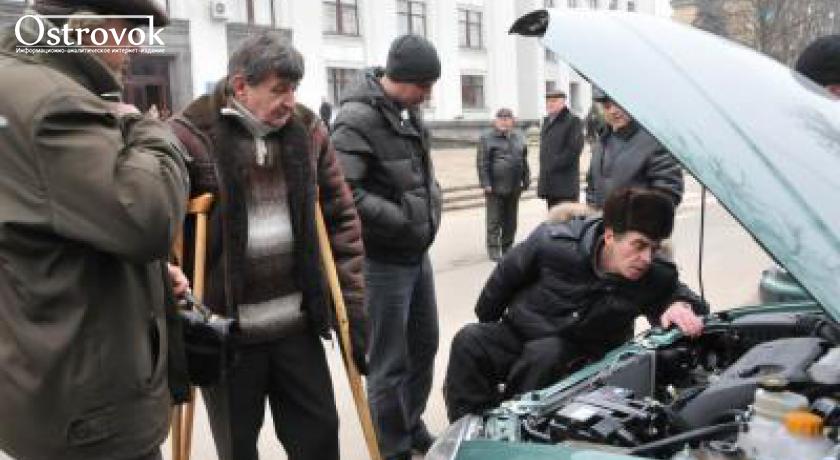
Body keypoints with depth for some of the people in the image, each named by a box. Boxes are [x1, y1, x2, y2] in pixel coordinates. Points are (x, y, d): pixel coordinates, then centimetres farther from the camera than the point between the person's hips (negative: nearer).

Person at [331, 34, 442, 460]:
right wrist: (404, 219, -21)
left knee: (424, 346, 20)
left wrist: (432, 201, 5)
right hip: (384, 259, -9)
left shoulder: (406, 110, 10)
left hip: (418, 253, 9)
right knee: (390, 362, 3)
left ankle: (412, 426, 40)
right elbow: (343, 192, -28)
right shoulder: (357, 119, -19)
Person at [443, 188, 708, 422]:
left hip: (575, 355, 0)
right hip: (516, 334, 1)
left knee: (545, 354, -36)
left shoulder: (656, 277, -19)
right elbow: (506, 276, -4)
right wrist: (486, 322, 11)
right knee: (469, 341, -27)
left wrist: (681, 307, -27)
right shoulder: (553, 241, -21)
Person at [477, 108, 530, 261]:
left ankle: (507, 247, 22)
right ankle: (493, 249, 5)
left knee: (511, 221, 11)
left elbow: (524, 161, 17)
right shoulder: (486, 138, -2)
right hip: (495, 187, -5)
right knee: (494, 221, -2)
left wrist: (526, 180, 12)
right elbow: (482, 163, -7)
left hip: (514, 188, 5)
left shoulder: (519, 138, 14)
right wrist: (486, 183, -13)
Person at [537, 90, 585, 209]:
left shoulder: (573, 121, -6)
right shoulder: (547, 121, 18)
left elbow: (574, 149, -14)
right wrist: (545, 167, 10)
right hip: (549, 183, 8)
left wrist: (556, 164, -15)